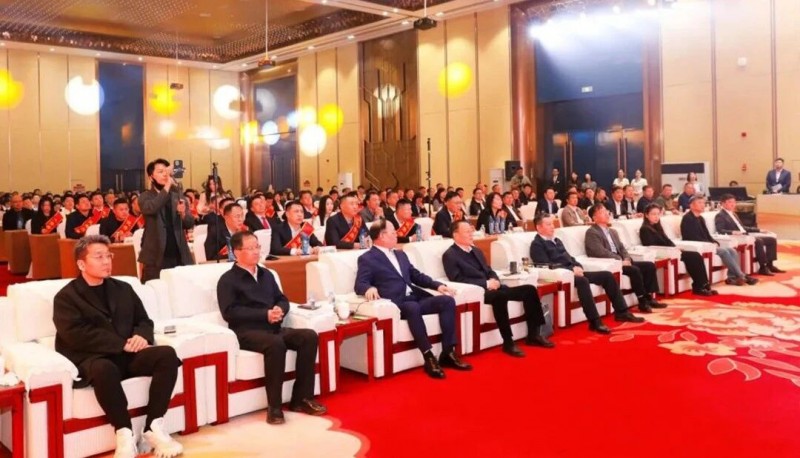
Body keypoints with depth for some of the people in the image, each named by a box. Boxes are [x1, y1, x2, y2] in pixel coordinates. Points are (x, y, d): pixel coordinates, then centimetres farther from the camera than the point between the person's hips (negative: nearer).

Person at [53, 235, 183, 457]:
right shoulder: (66, 297, 3)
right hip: (91, 359, -5)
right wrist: (123, 344, -18)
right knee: (104, 368, -40)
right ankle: (125, 432, -25)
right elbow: (78, 335, -12)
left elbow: (144, 320, 19)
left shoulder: (123, 289, 20)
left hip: (128, 355, 5)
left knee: (167, 354, -24)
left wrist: (141, 336, -7)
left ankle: (153, 427, -20)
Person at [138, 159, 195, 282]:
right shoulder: (145, 197, 1)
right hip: (155, 257, -3)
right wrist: (167, 186, -24)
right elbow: (151, 208, -22)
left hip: (179, 256, 3)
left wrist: (183, 213, -16)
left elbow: (190, 224, 5)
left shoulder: (177, 196, 11)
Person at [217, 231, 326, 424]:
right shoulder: (228, 280, 1)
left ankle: (302, 398, -13)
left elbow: (282, 299, 19)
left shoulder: (266, 274, 21)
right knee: (275, 344, -37)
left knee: (309, 336, -18)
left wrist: (280, 310, -7)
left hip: (273, 327, 6)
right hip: (247, 331, -6)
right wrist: (265, 314, -17)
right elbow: (229, 312, -11)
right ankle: (274, 406, -27)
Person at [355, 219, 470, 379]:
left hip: (415, 298, 7)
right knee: (413, 307, -39)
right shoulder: (367, 259, 4)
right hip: (396, 303, -7)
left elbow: (416, 276, 25)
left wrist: (437, 285, 9)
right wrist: (369, 288, -31)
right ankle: (429, 357, -31)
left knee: (447, 300, -16)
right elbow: (359, 284, -6)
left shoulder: (401, 254, 26)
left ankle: (448, 353, -13)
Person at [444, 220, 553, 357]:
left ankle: (533, 334, 0)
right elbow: (458, 280, -14)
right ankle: (508, 342, -30)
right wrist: (486, 283, -17)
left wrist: (495, 281, -2)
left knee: (529, 289, -5)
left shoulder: (476, 251, 22)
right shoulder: (450, 255, -4)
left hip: (492, 288, 8)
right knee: (500, 296, -39)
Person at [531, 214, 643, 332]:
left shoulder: (557, 240, 23)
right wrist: (572, 269, -19)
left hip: (573, 271, 9)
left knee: (607, 275, -1)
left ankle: (621, 312, 3)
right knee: (582, 280, -37)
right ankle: (595, 321, -37)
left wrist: (577, 267, -1)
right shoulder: (537, 244, -4)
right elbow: (548, 266, -15)